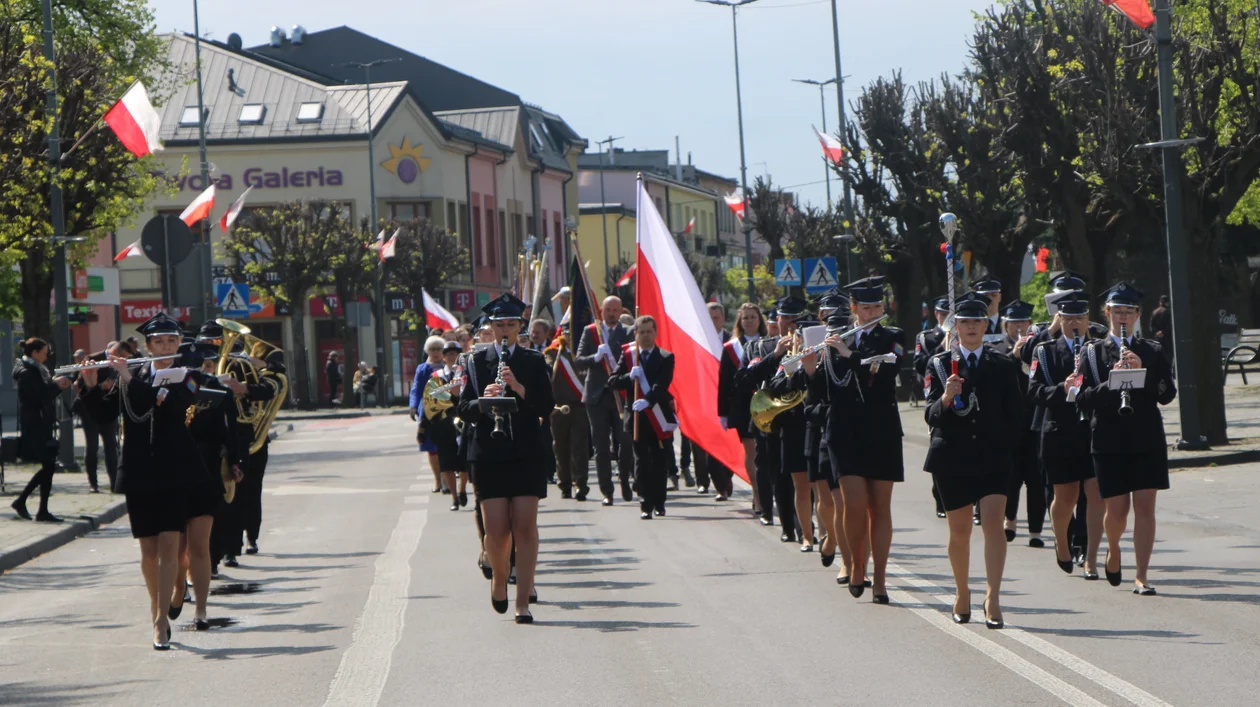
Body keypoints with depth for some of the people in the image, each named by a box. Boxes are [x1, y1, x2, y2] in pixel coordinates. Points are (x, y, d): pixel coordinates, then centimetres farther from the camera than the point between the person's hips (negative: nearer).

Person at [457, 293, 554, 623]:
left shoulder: (534, 362, 7)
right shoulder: (477, 361, 8)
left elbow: (546, 407, -1)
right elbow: (464, 409, 4)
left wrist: (519, 388, -16)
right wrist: (482, 401, -17)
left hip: (527, 453, 0)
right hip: (489, 453, 0)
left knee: (525, 526, -6)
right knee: (496, 529, -4)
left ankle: (523, 601, -2)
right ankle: (499, 579, 26)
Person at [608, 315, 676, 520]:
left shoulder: (665, 358, 1)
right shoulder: (627, 355, 8)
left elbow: (661, 385, -13)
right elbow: (612, 382, 3)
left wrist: (648, 400, -30)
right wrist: (629, 376, -16)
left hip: (659, 417, 0)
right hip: (637, 417, 0)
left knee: (659, 461, 6)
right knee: (642, 462, -4)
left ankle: (658, 503, 18)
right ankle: (646, 505, -5)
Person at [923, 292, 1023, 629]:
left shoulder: (1003, 365, 6)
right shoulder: (939, 364, 4)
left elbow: (1014, 417, 10)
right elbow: (931, 416, -4)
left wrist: (1012, 450, 4)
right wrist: (946, 398, -22)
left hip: (993, 458, 0)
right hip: (953, 457, 0)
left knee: (993, 522, -15)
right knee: (959, 530, 9)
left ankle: (993, 598, -18)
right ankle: (962, 594, 26)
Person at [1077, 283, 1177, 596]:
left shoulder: (1152, 352, 8)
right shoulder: (1094, 352, 4)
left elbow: (1167, 394, -1)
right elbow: (1083, 400, -4)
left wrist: (1142, 371, -15)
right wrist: (1111, 382, -19)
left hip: (1147, 440, 1)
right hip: (1109, 441, -1)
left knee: (1144, 507, -5)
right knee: (1118, 508, -1)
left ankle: (1141, 577, -1)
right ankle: (1113, 549, 31)